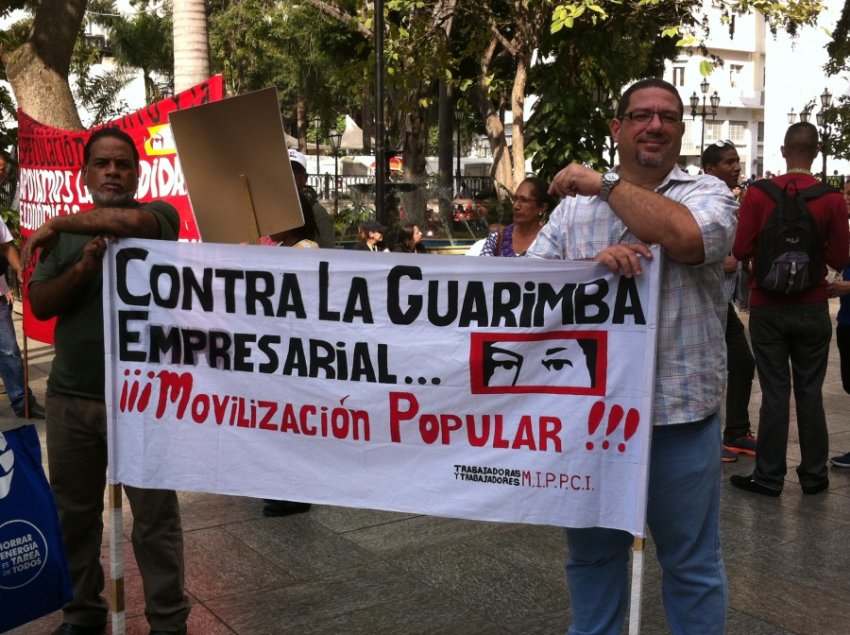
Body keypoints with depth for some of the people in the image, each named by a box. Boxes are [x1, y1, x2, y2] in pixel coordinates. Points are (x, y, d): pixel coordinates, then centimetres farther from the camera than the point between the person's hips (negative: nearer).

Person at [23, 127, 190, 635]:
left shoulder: (160, 215, -1)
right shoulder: (67, 236, 11)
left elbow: (130, 221, -24)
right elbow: (40, 306, 3)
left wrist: (56, 226, -10)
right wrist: (83, 267, -15)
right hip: (69, 397, 5)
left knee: (155, 517, 3)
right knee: (74, 513, 14)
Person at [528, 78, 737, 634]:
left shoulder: (707, 193, 1)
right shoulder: (575, 204, 8)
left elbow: (686, 237, -23)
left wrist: (605, 184, -13)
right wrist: (594, 263, -20)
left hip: (677, 411, -2)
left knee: (692, 562, 10)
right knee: (592, 552, 18)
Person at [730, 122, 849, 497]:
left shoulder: (758, 194, -9)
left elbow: (741, 250, -9)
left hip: (768, 308, -1)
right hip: (812, 309, 1)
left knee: (774, 391, 4)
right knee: (810, 392, 10)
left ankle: (769, 476, 11)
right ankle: (814, 475, 19)